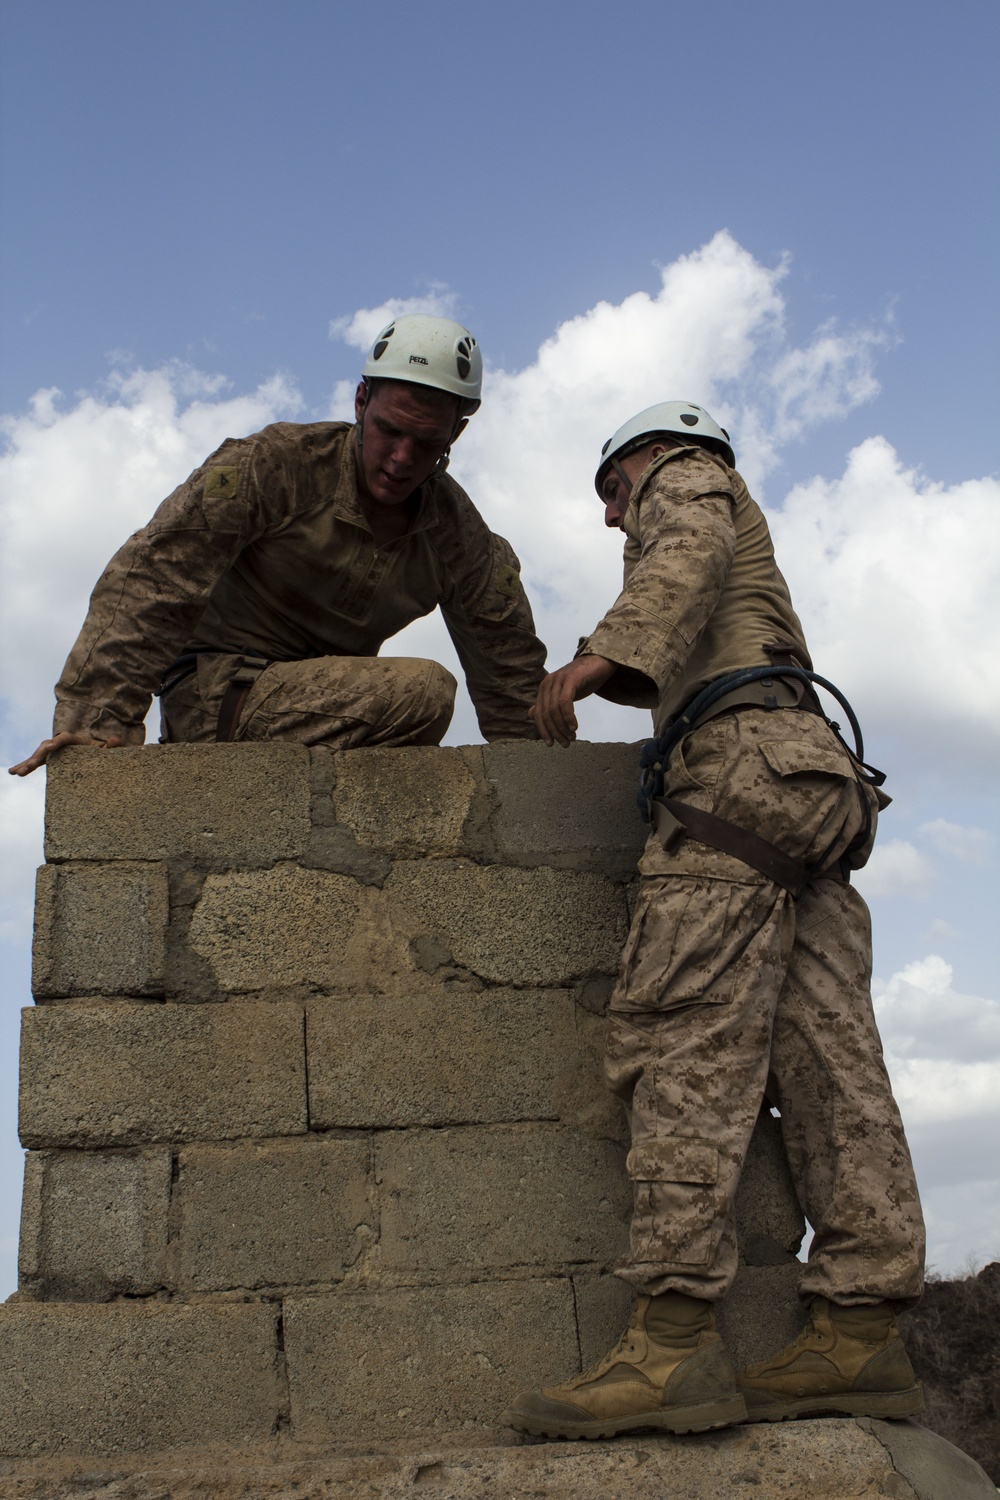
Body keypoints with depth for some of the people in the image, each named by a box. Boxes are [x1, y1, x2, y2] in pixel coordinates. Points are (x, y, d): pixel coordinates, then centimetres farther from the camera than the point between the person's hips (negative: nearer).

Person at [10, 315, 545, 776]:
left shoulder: (460, 533, 1)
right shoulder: (276, 463, -15)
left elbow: (511, 666, 4)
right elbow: (153, 575, -22)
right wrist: (99, 720, -32)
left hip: (325, 710, 7)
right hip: (215, 692, -7)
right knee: (421, 692, -26)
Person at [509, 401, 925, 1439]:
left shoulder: (688, 479, 16)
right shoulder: (744, 563, 41)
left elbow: (691, 550, -7)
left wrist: (611, 651, -22)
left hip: (743, 760, -9)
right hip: (817, 781, 9)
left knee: (682, 1039, -19)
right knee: (826, 1053, -4)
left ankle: (673, 1342, -26)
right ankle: (859, 1334, -9)